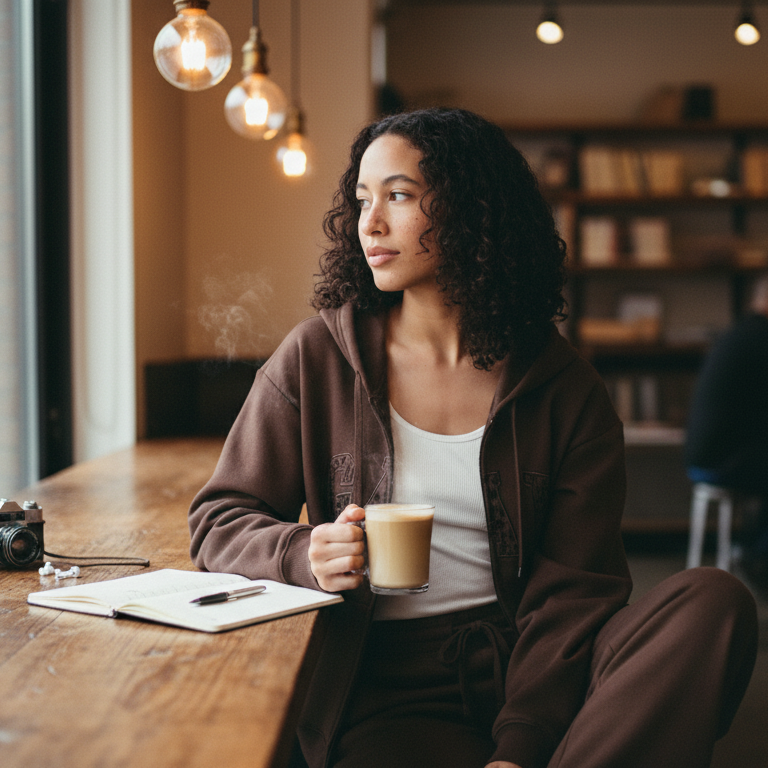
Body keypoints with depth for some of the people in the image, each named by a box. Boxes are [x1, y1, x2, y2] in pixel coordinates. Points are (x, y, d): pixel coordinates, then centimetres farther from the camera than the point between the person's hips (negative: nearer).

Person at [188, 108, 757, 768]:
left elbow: (575, 588, -2)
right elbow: (219, 521, 9)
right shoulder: (316, 360, 4)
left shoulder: (565, 391, 3)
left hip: (528, 664, 4)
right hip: (383, 678, -3)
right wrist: (307, 555, -15)